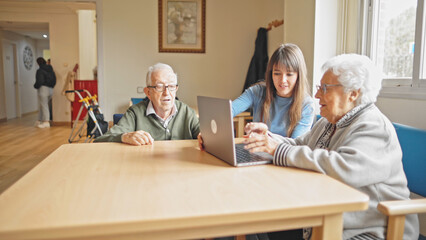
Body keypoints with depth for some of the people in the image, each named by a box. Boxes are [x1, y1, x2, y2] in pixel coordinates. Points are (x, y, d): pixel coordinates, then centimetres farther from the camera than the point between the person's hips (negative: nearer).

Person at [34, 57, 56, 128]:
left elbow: (39, 81, -18)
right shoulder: (50, 69, 10)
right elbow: (54, 79, 12)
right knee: (42, 106, 16)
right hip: (50, 90, 8)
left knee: (44, 106, -2)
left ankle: (46, 122, 0)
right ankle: (40, 120, 21)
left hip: (43, 89, -8)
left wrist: (35, 86, 0)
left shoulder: (40, 71, -13)